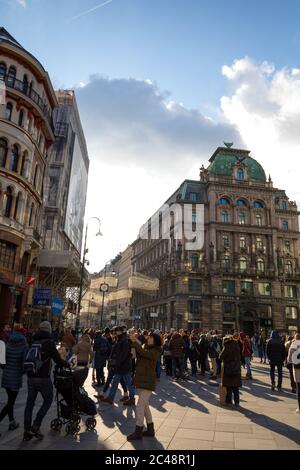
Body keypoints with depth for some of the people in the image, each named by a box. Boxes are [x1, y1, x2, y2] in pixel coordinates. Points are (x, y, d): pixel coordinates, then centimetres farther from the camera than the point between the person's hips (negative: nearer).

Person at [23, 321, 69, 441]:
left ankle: (27, 431, 17)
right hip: (43, 377, -6)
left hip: (30, 377, 6)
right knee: (48, 400, 11)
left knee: (30, 402, 13)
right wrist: (67, 364, 9)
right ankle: (35, 426, 3)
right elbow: (57, 359, -9)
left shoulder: (33, 342, 8)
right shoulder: (49, 342, -10)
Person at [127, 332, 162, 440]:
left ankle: (138, 432, 4)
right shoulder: (145, 347, 11)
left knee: (140, 406, -7)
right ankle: (150, 430, 28)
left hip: (148, 382, -8)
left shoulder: (155, 351, -12)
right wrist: (134, 342, -16)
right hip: (141, 380, 8)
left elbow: (144, 353, -28)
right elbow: (138, 354, -3)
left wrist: (134, 342, -27)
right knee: (145, 405, 16)